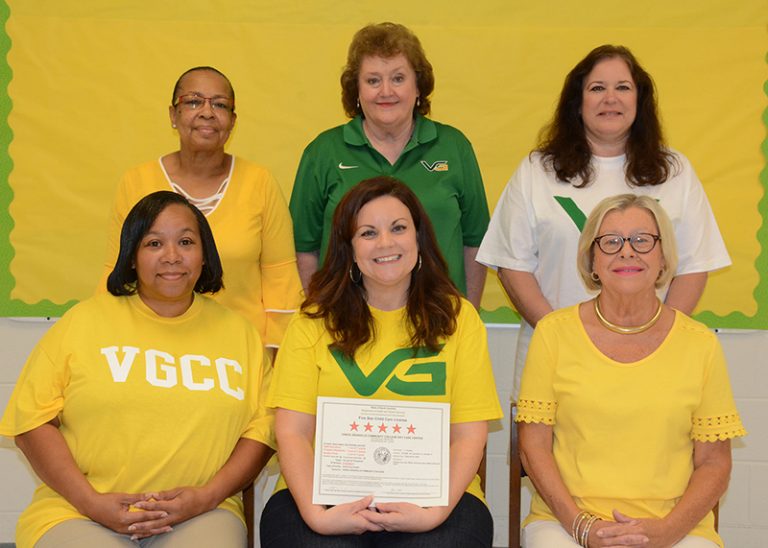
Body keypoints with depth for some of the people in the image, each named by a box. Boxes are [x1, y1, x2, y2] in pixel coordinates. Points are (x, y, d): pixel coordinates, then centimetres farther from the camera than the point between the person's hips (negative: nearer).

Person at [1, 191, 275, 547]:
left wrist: (208, 496, -7)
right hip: (79, 514, -1)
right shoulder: (84, 321, 7)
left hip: (199, 516, 1)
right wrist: (90, 502, -9)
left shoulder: (238, 331, 12)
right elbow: (32, 422, 2)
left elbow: (261, 430, 8)